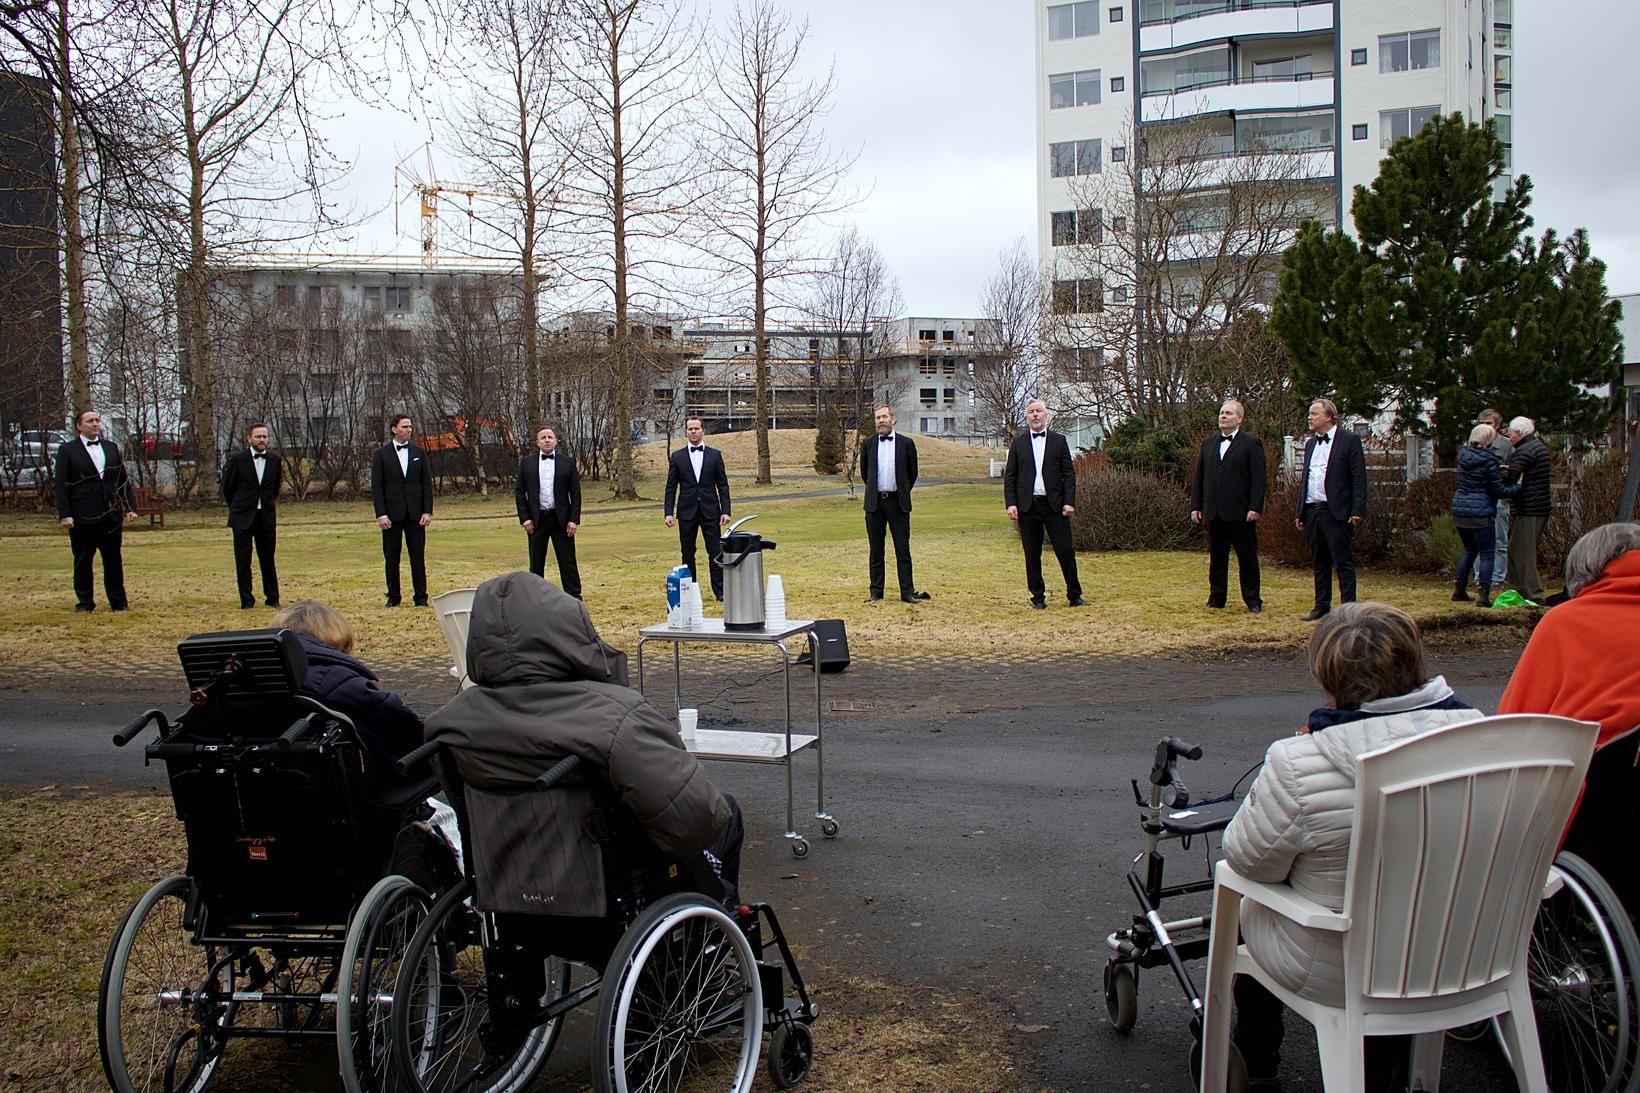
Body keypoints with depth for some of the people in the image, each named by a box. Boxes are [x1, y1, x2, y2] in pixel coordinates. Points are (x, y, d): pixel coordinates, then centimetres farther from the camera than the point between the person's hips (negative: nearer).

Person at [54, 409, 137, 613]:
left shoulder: (112, 448, 12)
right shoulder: (67, 450, 1)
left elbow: (123, 480, 13)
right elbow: (61, 485, -4)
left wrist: (130, 507, 5)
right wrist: (64, 514, -12)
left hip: (111, 515, 3)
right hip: (82, 517, -3)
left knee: (114, 561, 6)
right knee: (83, 562, 5)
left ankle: (118, 602, 12)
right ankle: (85, 602, 14)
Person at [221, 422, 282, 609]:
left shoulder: (274, 460, 4)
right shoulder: (237, 459, -5)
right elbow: (227, 487, 6)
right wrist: (237, 508, 13)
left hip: (266, 517, 2)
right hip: (243, 517, -2)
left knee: (268, 560, 5)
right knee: (243, 561, 3)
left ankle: (272, 598, 14)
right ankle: (246, 600, 11)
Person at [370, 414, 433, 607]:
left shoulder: (418, 452, 8)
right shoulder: (381, 454, 2)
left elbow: (427, 482, 7)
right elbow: (376, 486, -1)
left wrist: (427, 511, -2)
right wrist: (381, 514, -9)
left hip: (415, 513, 1)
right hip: (392, 514, -1)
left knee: (418, 556, 1)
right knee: (392, 558, 5)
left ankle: (421, 597, 6)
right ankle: (393, 596, 14)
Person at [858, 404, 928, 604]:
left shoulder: (906, 443, 1)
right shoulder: (868, 444, 6)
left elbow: (912, 473, 10)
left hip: (898, 502, -2)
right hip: (874, 503, 2)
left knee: (903, 550, 0)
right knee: (876, 550, 7)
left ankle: (907, 592, 4)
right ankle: (876, 592, 13)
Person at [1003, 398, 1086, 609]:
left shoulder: (1059, 440, 8)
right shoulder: (1018, 443, 9)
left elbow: (1069, 473, 5)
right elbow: (1009, 476, 7)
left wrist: (1069, 501, -5)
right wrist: (1011, 503, -5)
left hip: (1054, 505, -1)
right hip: (1028, 506, 1)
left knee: (1066, 551, -2)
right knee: (1032, 555, 4)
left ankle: (1074, 596, 7)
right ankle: (1038, 597, 13)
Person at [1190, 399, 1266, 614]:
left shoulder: (1251, 444, -1)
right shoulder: (1208, 444, 15)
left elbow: (1258, 479, -6)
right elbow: (1198, 477, 15)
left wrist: (1255, 507, -14)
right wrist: (1196, 506, 8)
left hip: (1241, 513, -5)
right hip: (1214, 513, 5)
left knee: (1247, 558, 2)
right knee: (1216, 557, 10)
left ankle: (1253, 600, 8)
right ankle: (1216, 597, 18)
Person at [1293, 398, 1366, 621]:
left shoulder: (1349, 440, -3)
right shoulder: (1310, 444, 17)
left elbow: (1359, 477, -7)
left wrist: (1357, 510, -14)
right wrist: (1299, 511, 15)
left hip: (1335, 511, -7)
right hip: (1311, 511, 7)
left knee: (1343, 562, -3)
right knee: (1318, 563, 12)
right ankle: (1322, 606, 19)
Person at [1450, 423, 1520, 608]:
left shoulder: (1463, 454, 6)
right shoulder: (1488, 459, -12)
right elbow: (1499, 490, -10)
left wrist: (1497, 469, 23)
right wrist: (1518, 487, 4)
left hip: (1459, 510, 6)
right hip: (1480, 513, -6)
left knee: (1469, 550, 21)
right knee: (1486, 554, 0)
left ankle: (1460, 590, 21)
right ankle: (1484, 594, -7)